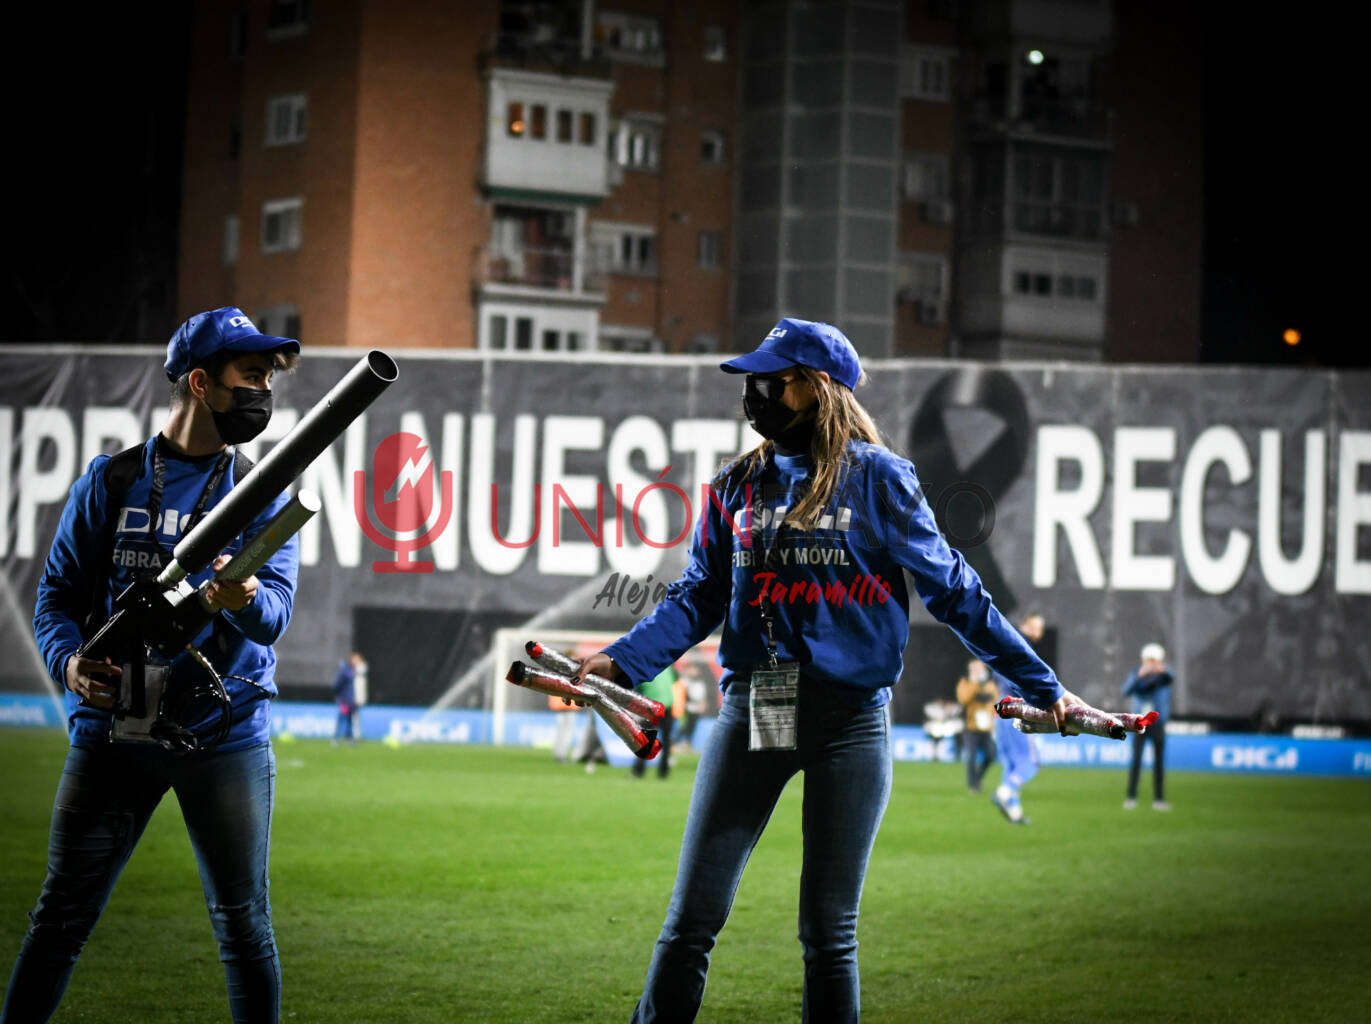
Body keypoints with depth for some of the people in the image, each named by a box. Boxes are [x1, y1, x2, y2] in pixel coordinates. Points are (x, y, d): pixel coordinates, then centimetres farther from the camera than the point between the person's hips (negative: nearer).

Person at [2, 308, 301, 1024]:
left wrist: (245, 600, -31)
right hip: (111, 725, 0)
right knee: (61, 918, 3)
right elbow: (58, 594, 5)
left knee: (243, 924, 1)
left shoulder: (263, 494, 7)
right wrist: (69, 662, -16)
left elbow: (276, 612, -7)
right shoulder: (110, 481, 6)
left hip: (224, 732, 0)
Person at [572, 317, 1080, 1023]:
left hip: (850, 719, -3)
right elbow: (698, 599, 11)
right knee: (690, 921, 1)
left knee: (829, 933, 2)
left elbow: (950, 589, 1)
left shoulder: (877, 476, 0)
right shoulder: (736, 486, 12)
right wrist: (619, 662, -4)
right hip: (751, 711, 3)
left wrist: (1039, 682, 0)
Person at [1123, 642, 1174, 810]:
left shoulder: (1162, 675, -3)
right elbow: (1127, 691, -19)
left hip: (1158, 725, 1)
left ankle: (1159, 799, 6)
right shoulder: (1136, 674, -2)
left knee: (1159, 762, 1)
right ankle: (1131, 798, -2)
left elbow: (1171, 679, -28)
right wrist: (1139, 676, -37)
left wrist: (1164, 671, -52)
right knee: (1136, 761, -6)